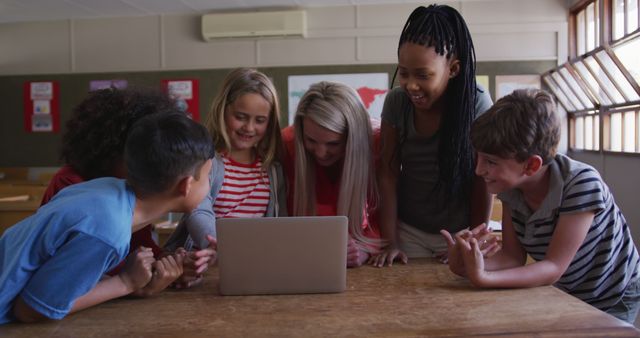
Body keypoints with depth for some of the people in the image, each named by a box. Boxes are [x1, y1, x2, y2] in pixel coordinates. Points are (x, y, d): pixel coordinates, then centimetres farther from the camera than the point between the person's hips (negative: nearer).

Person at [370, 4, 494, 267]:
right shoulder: (395, 102, -10)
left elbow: (483, 181, -10)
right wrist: (390, 241, -10)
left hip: (460, 232, -1)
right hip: (409, 230, 2)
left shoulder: (477, 103, -17)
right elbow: (389, 174, -7)